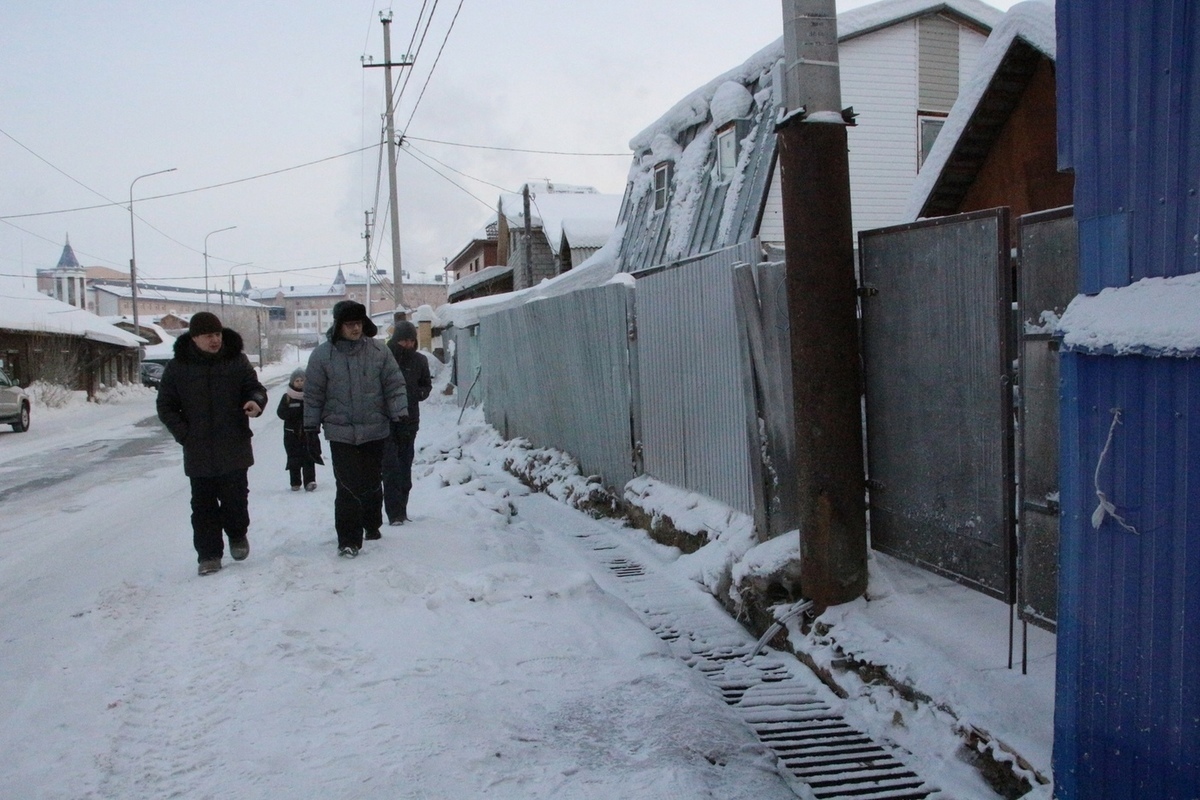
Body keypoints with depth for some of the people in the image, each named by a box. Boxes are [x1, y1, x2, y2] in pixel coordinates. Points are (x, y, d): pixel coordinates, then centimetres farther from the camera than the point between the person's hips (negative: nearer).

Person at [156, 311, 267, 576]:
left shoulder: (236, 360, -1)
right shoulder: (178, 367, 0)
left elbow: (254, 387, 3)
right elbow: (165, 406, 6)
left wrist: (255, 401, -21)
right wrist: (184, 433, -6)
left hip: (234, 448, -1)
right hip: (198, 452, 1)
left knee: (235, 497, 0)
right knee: (203, 505, 6)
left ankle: (237, 534, 30)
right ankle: (209, 555, 18)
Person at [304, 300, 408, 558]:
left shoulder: (378, 350, 0)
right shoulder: (323, 354, -3)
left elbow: (394, 385, 3)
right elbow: (313, 394, 2)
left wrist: (397, 416, -3)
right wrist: (311, 428, 3)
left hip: (375, 431, 2)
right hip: (340, 433, -2)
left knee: (372, 483, 15)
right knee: (348, 487, -7)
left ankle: (371, 525, 37)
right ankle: (348, 540, 0)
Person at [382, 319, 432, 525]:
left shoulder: (419, 360, 5)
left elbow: (427, 385, 16)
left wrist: (418, 393, -5)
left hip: (409, 421, 4)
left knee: (405, 466, 9)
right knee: (391, 466, -8)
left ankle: (401, 510, 18)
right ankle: (395, 513, -6)